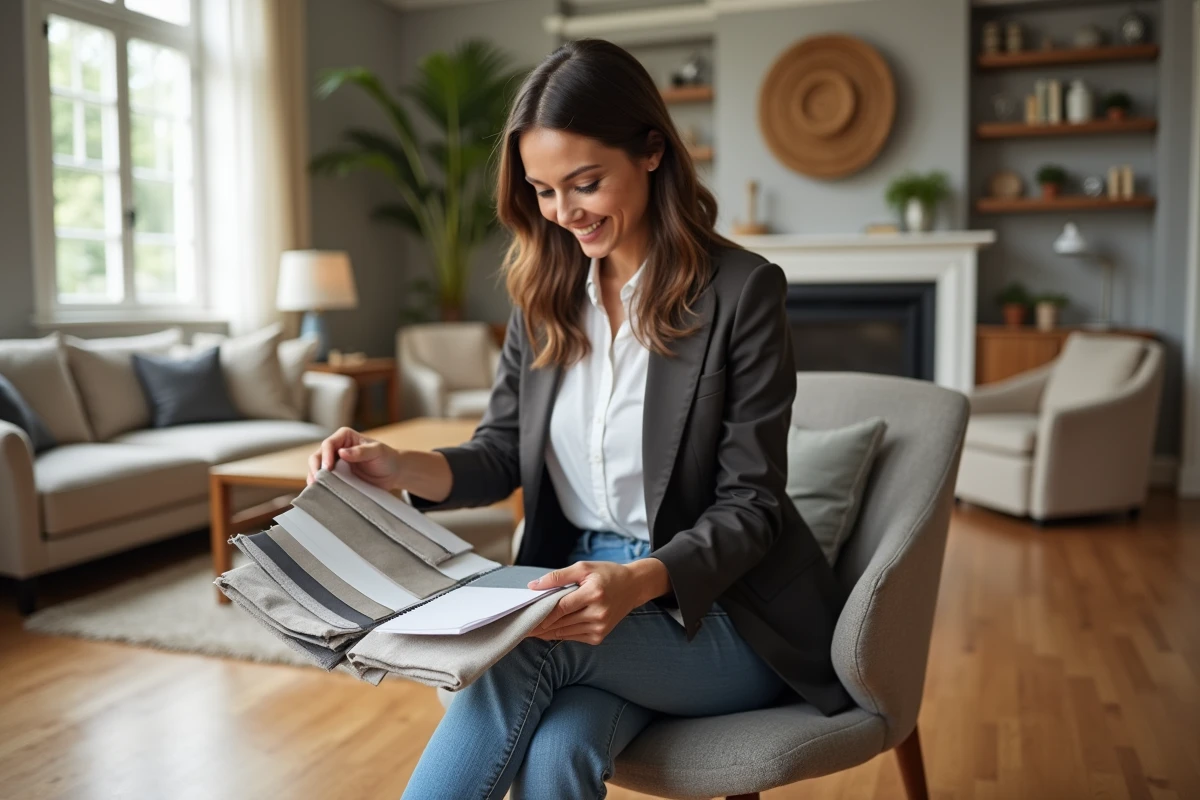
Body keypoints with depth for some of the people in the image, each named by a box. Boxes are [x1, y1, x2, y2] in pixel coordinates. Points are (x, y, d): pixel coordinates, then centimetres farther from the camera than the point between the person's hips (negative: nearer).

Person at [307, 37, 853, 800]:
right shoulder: (544, 291, 4)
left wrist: (640, 583, -30)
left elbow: (748, 506, -12)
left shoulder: (742, 291, -12)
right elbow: (502, 454, 7)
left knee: (525, 652, -30)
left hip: (721, 613, -3)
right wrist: (402, 467, -14)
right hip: (581, 589, 3)